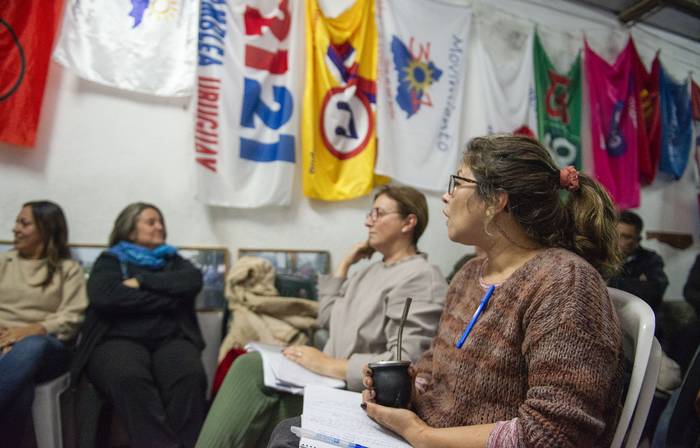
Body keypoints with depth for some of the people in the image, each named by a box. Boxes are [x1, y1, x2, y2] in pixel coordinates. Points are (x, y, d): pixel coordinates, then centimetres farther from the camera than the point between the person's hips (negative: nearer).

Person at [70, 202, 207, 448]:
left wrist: (142, 281, -3)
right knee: (129, 378, -37)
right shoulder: (110, 260, 17)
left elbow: (192, 282, 2)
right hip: (119, 340, -2)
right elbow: (104, 296, -5)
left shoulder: (173, 260, 25)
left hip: (170, 339, 2)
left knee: (191, 376, -32)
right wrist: (167, 298, -3)